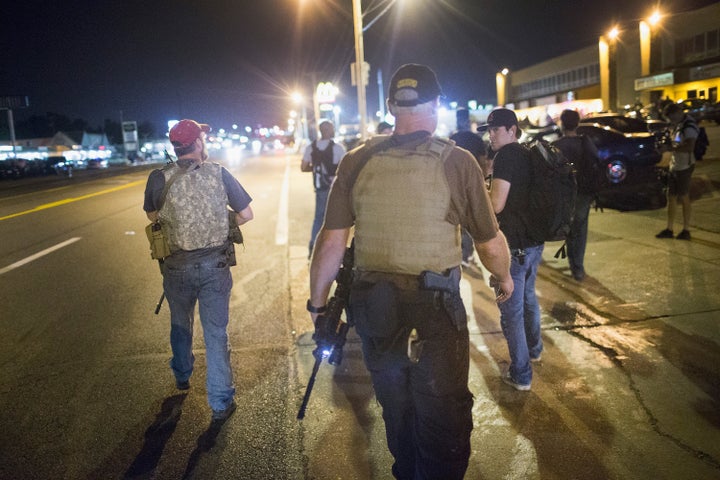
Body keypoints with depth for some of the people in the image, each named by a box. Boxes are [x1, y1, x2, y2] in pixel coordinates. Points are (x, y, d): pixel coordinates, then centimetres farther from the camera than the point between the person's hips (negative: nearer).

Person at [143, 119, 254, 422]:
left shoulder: (159, 179, -10)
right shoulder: (219, 174, -10)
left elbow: (152, 216, 6)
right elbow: (246, 215, -5)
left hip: (177, 267, 1)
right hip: (215, 265, -1)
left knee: (180, 325, 25)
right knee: (216, 333, 8)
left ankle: (182, 377, 48)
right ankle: (221, 403, 15)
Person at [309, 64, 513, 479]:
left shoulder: (357, 162, -4)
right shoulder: (457, 162, -10)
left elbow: (331, 244, -4)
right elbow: (491, 244, -4)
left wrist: (318, 302, 10)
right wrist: (505, 277, 17)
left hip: (374, 308, 4)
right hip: (435, 309, -4)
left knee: (398, 413, 25)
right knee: (444, 422, 14)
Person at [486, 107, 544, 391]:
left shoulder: (507, 155, -15)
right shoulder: (528, 155, 13)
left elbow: (496, 204, -22)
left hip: (514, 244, -10)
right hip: (534, 241, 10)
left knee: (511, 310, -1)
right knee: (528, 296, 27)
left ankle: (521, 375, 7)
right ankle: (534, 349, 46)